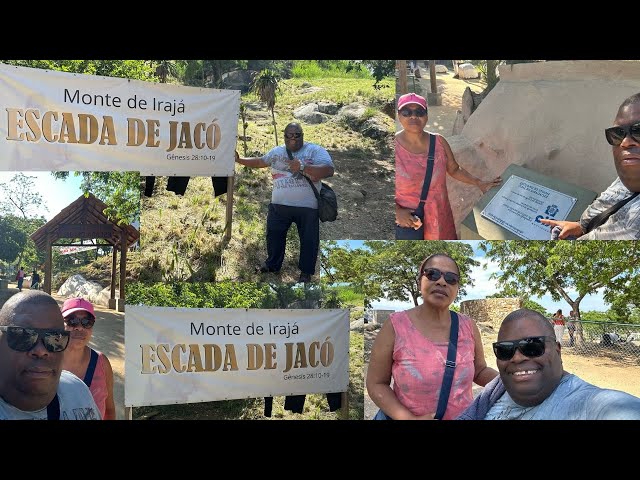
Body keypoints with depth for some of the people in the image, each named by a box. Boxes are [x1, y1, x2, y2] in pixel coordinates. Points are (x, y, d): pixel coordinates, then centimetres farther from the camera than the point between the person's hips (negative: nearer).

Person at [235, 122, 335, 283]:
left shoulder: (315, 150, -8)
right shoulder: (276, 152, 10)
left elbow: (329, 170, -20)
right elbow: (259, 161, 22)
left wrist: (302, 167, -28)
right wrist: (239, 160, 12)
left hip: (307, 207, -4)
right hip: (279, 205, 4)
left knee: (309, 240, 5)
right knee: (274, 234, 15)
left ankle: (306, 272, 21)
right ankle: (272, 265, 34)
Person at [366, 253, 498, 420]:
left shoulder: (468, 326, -5)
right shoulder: (396, 326, -15)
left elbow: (480, 371, 8)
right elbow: (376, 383, -11)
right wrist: (408, 418, -22)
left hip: (465, 416, 4)